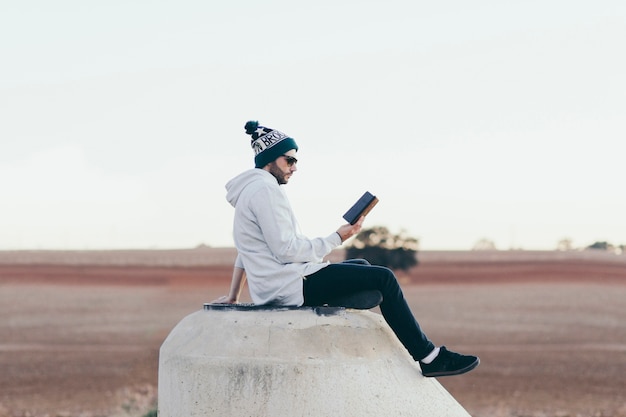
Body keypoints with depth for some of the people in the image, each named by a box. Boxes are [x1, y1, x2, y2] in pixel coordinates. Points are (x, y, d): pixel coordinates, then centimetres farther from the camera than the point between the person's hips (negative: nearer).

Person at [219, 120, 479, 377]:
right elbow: (286, 250, -21)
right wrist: (337, 238, -13)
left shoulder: (250, 190, 18)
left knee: (362, 267, 24)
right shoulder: (265, 190, -15)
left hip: (271, 288, 11)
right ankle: (430, 357, -3)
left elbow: (244, 252, 23)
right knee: (383, 278, -8)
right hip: (287, 286, -11)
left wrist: (233, 297, 26)